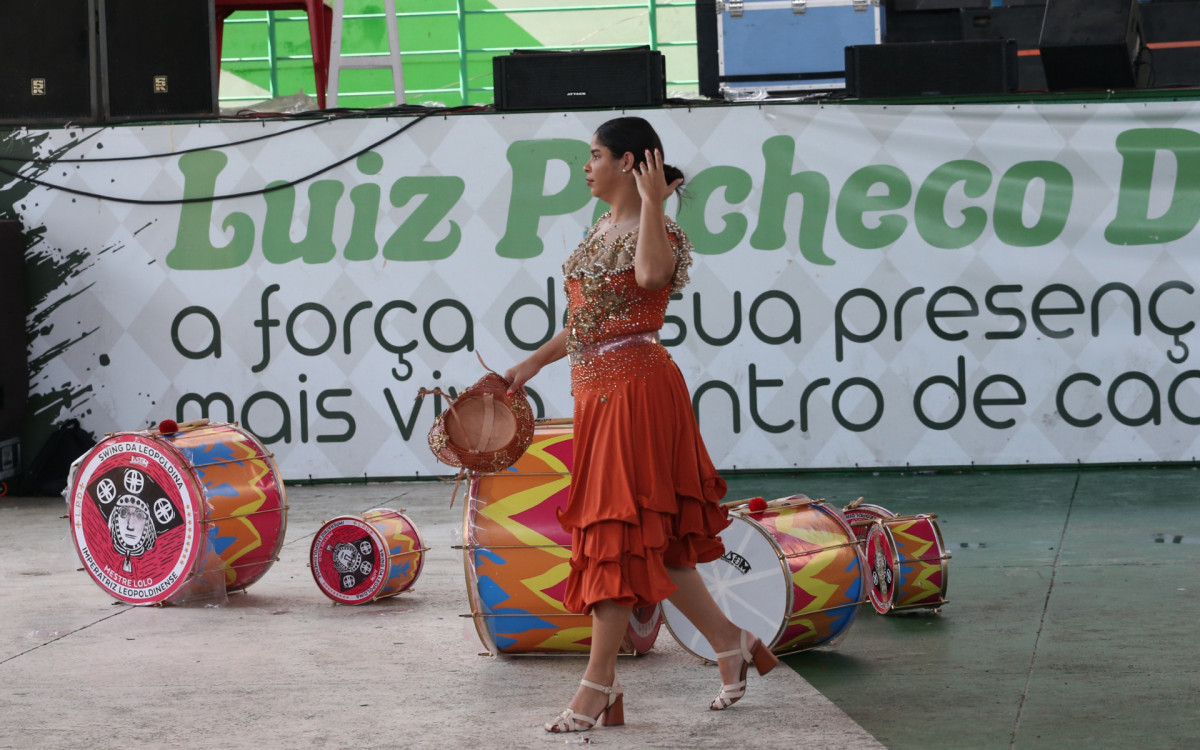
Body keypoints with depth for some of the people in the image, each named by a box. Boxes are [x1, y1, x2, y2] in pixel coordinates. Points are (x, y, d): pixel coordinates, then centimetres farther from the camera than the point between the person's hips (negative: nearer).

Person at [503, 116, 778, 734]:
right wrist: (532, 364, 24)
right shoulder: (599, 230, 15)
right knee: (652, 537, 12)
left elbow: (651, 273, -35)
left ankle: (599, 680, -1)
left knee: (619, 531, -5)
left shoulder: (657, 232, -10)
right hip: (597, 393, 9)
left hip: (637, 390, -9)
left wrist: (653, 201, -25)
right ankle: (731, 643, 23)